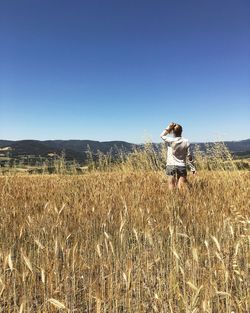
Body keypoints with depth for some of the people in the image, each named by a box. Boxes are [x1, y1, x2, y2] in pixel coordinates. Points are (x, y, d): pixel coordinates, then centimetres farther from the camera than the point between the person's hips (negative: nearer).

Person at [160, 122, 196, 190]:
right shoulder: (186, 142, -2)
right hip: (182, 166, 1)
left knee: (171, 187, 5)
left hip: (171, 166, -1)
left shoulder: (170, 140, -8)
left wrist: (169, 128, 3)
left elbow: (162, 135, 12)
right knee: (182, 187, 3)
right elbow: (189, 156, 0)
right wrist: (192, 168, 8)